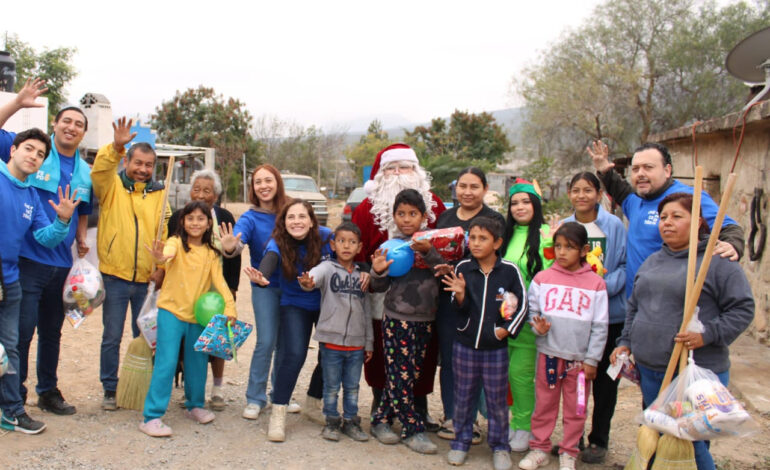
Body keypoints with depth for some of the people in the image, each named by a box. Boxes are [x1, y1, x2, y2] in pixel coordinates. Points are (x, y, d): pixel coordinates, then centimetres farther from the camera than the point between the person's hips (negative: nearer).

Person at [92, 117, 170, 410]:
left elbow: (165, 235, 4)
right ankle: (110, 390, 19)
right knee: (112, 337, 6)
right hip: (115, 276, -2)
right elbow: (100, 170, -20)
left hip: (147, 278, 2)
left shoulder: (158, 193, 8)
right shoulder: (111, 186, 2)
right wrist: (116, 147, -36)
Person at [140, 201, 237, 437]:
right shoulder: (176, 242, -7)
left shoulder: (211, 253, 5)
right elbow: (168, 252, -30)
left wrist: (229, 308, -16)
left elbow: (219, 281, -2)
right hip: (171, 312, -4)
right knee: (166, 364, -8)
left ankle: (195, 406, 36)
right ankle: (152, 417, -2)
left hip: (198, 316, 4)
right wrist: (161, 258, -54)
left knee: (197, 364, 15)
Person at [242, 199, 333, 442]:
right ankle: (278, 414, -6)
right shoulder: (278, 243, -22)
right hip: (295, 305, -2)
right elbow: (269, 261, -43)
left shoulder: (326, 238, -18)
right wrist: (261, 277, -64)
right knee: (294, 355, -18)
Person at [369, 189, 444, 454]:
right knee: (400, 376, -2)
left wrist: (428, 252, -27)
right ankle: (413, 430, 12)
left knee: (412, 375, 10)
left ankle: (381, 420, 25)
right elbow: (380, 287, 0)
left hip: (425, 320, 3)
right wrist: (377, 272, -20)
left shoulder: (431, 242, 1)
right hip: (397, 319, -3)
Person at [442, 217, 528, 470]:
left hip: (496, 347, -1)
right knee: (463, 396, 13)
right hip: (464, 344, 1)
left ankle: (499, 446, 27)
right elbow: (460, 306, -4)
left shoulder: (509, 270, -7)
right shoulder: (463, 268, -4)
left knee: (497, 399, 10)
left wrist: (507, 329, -7)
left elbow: (522, 305, 0)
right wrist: (459, 295, -25)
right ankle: (461, 441, 30)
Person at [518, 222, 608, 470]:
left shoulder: (595, 283, -2)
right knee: (544, 404, 11)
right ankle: (539, 448, 26)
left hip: (579, 357, -1)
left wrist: (592, 359, -2)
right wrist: (539, 326, -14)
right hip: (548, 353, 1)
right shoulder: (542, 278, 1)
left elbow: (600, 326, 0)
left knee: (575, 409, 10)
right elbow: (532, 312, 7)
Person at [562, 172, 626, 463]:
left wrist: (606, 286, -21)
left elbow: (624, 265, -6)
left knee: (604, 378, 8)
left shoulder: (614, 226, -5)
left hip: (609, 314, -3)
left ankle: (599, 440, 22)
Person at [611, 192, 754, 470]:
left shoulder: (718, 262, -6)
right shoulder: (651, 262, 15)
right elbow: (634, 307, 22)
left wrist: (707, 334, -20)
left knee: (692, 443, -2)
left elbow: (743, 309, -9)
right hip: (649, 370, 7)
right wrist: (625, 341, 14)